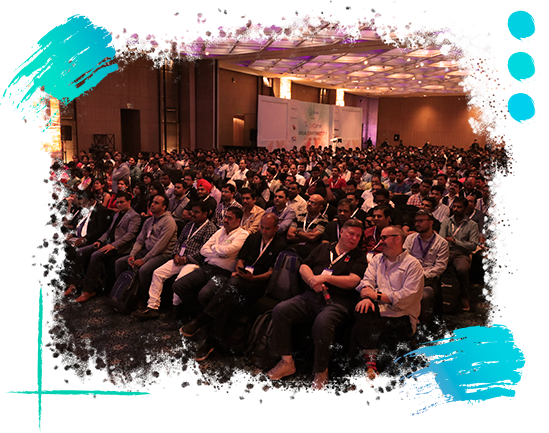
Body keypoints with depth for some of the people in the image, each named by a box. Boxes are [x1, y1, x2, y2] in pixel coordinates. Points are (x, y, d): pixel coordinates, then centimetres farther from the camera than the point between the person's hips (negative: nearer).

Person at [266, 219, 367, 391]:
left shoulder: (359, 257, 9)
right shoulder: (323, 248, 21)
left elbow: (353, 281, -6)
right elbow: (303, 267, 15)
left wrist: (325, 278, -10)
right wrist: (313, 280, -5)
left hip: (338, 301, -4)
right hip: (311, 296, 5)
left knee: (323, 323, -36)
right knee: (280, 310, -17)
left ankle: (321, 373, -14)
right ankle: (287, 362, -5)